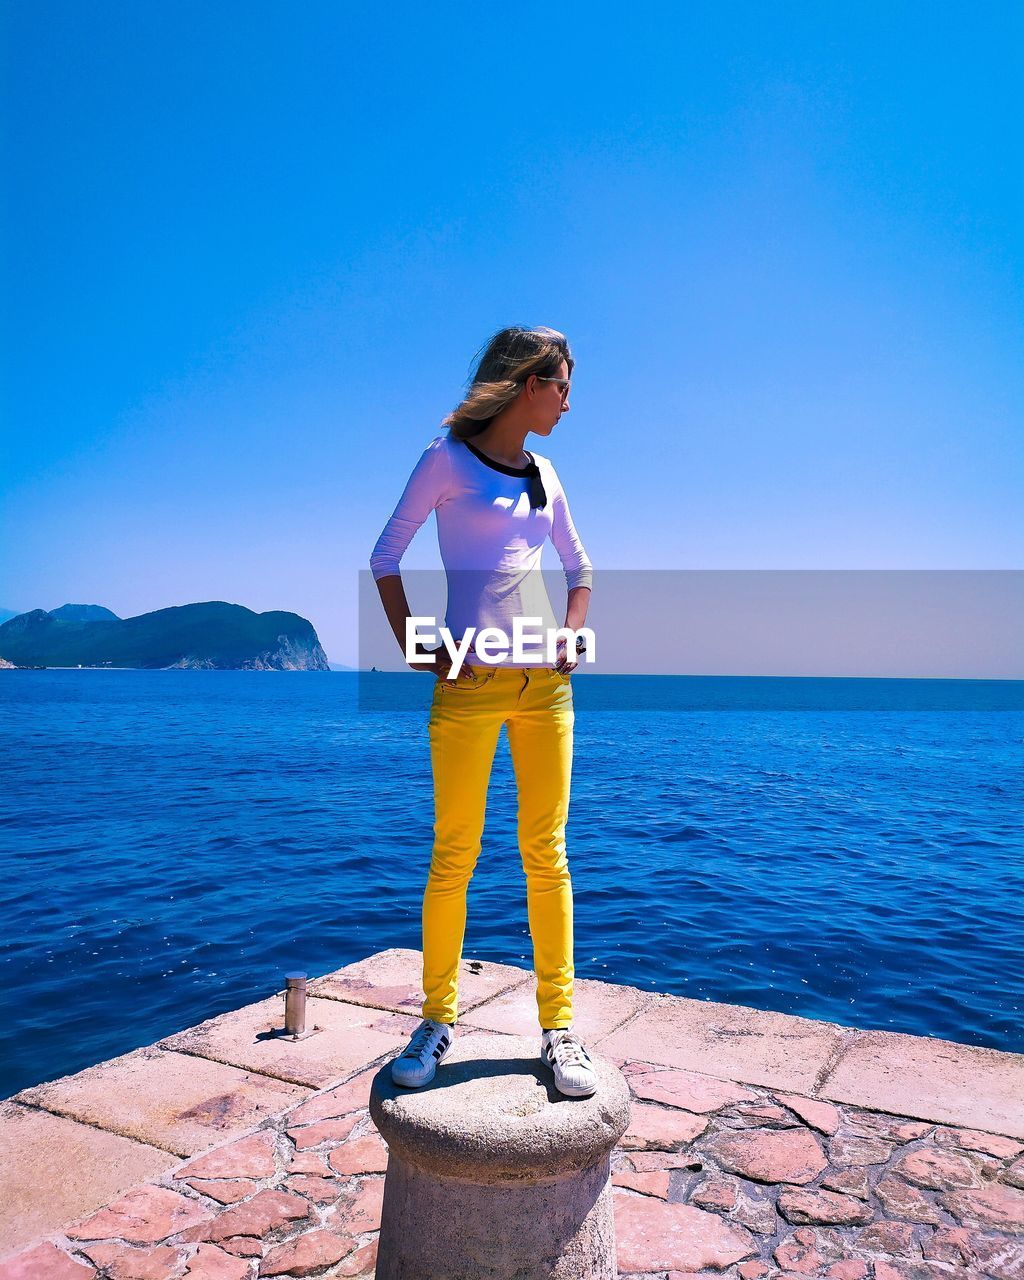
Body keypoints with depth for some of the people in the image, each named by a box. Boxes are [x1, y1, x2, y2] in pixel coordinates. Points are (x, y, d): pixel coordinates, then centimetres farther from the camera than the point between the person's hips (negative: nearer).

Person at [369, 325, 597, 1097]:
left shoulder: (544, 474, 16)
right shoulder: (448, 458, 1)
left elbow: (580, 567, 25)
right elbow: (386, 556, 1)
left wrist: (575, 635, 10)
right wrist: (413, 648, -6)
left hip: (545, 681, 5)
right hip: (470, 683, -4)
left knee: (546, 853, 6)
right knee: (453, 856, 2)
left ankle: (559, 1027, 15)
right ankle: (438, 1019, 19)